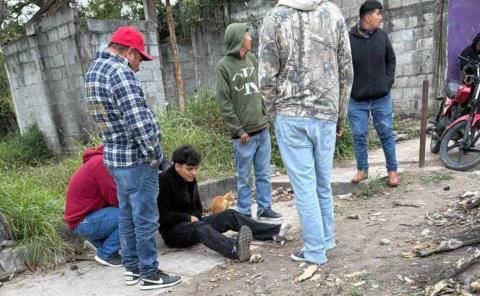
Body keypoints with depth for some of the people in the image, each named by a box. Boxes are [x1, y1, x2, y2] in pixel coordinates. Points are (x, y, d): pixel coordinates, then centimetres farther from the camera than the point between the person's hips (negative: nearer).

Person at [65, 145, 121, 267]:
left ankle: (100, 242, 11)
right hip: (83, 222, -10)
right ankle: (106, 254, -7)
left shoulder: (97, 160, 12)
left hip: (82, 217, 10)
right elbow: (115, 198, -21)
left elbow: (111, 196, 9)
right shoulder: (101, 162, -19)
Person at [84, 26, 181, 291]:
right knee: (145, 218, 2)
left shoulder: (93, 70, 12)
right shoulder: (120, 72, -19)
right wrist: (154, 155, -13)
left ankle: (131, 268, 29)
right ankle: (149, 274, 14)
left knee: (127, 214, 18)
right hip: (135, 158, -10)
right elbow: (139, 121, -24)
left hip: (114, 155, 10)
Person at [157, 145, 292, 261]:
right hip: (173, 231, -8)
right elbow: (163, 216, -19)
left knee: (229, 215, -9)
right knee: (201, 227, -39)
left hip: (191, 224, 8)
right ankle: (235, 249, -68)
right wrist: (188, 217, -14)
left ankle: (274, 231, -17)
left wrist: (194, 217, -5)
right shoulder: (164, 181, -15)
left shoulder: (190, 180, 8)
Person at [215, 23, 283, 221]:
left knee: (264, 173, 12)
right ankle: (245, 214, 15)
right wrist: (239, 130, -13)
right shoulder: (223, 66, -7)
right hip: (244, 133, -5)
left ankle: (264, 209, 23)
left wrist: (266, 116, 11)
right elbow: (224, 103, -10)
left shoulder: (252, 59, 11)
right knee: (243, 177, 4)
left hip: (263, 129, 5)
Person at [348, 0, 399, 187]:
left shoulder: (382, 36, 2)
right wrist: (349, 89, -6)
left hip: (382, 97, 2)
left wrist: (389, 81, 3)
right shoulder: (348, 39, -9)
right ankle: (362, 169, 24)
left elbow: (391, 60, 14)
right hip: (357, 99, -2)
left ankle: (392, 170, 21)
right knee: (359, 136, 7)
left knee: (387, 134, 9)